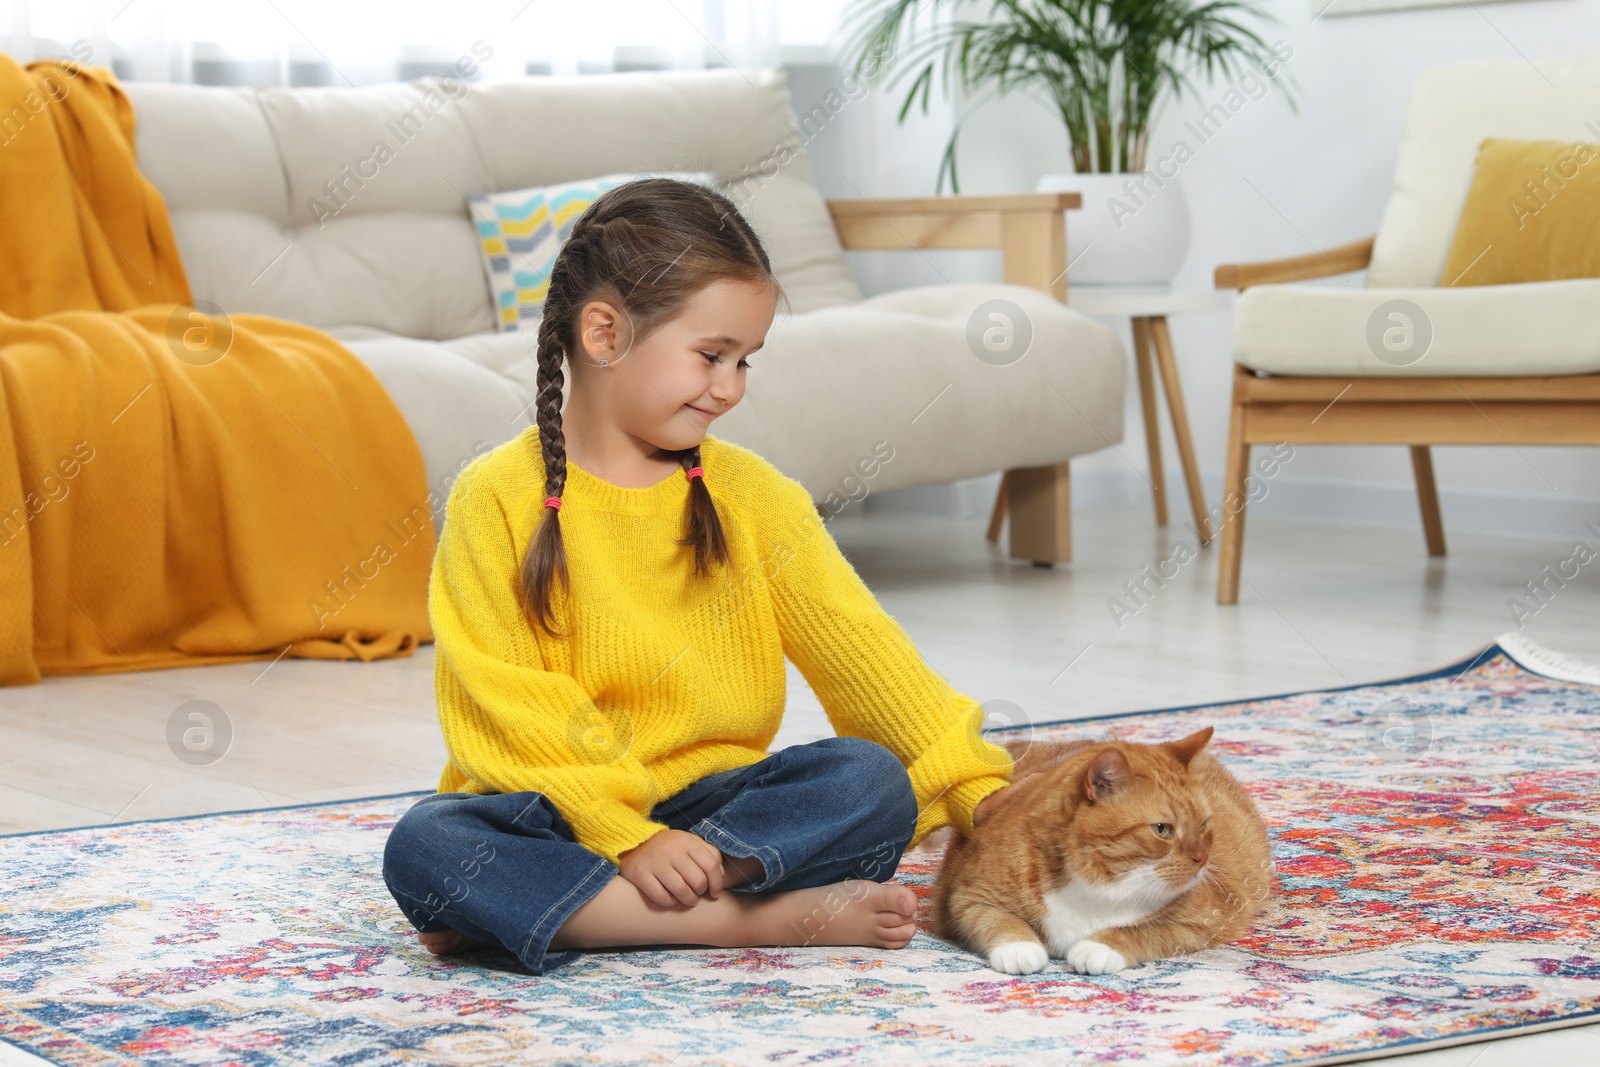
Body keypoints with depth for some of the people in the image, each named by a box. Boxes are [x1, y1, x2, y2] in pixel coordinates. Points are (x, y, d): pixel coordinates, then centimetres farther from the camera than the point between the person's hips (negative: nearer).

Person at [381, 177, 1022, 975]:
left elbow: (858, 648, 2)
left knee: (873, 781, -23)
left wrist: (980, 788, -9)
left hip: (713, 801, 4)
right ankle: (763, 919, -34)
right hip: (562, 811, -3)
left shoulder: (751, 495, 6)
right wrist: (626, 835, -22)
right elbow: (507, 706, -12)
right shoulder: (499, 499, -5)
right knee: (424, 846, -32)